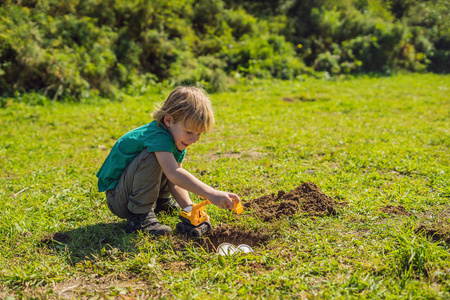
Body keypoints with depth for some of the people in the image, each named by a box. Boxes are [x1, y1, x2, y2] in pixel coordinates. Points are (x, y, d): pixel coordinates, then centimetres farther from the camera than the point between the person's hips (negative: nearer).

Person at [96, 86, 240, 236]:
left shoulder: (177, 139, 1)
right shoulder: (158, 136, -29)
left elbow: (174, 182, 1)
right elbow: (174, 174, -45)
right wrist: (211, 194, -50)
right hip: (117, 199, -9)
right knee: (152, 156, -33)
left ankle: (160, 201, 18)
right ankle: (140, 216, -23)